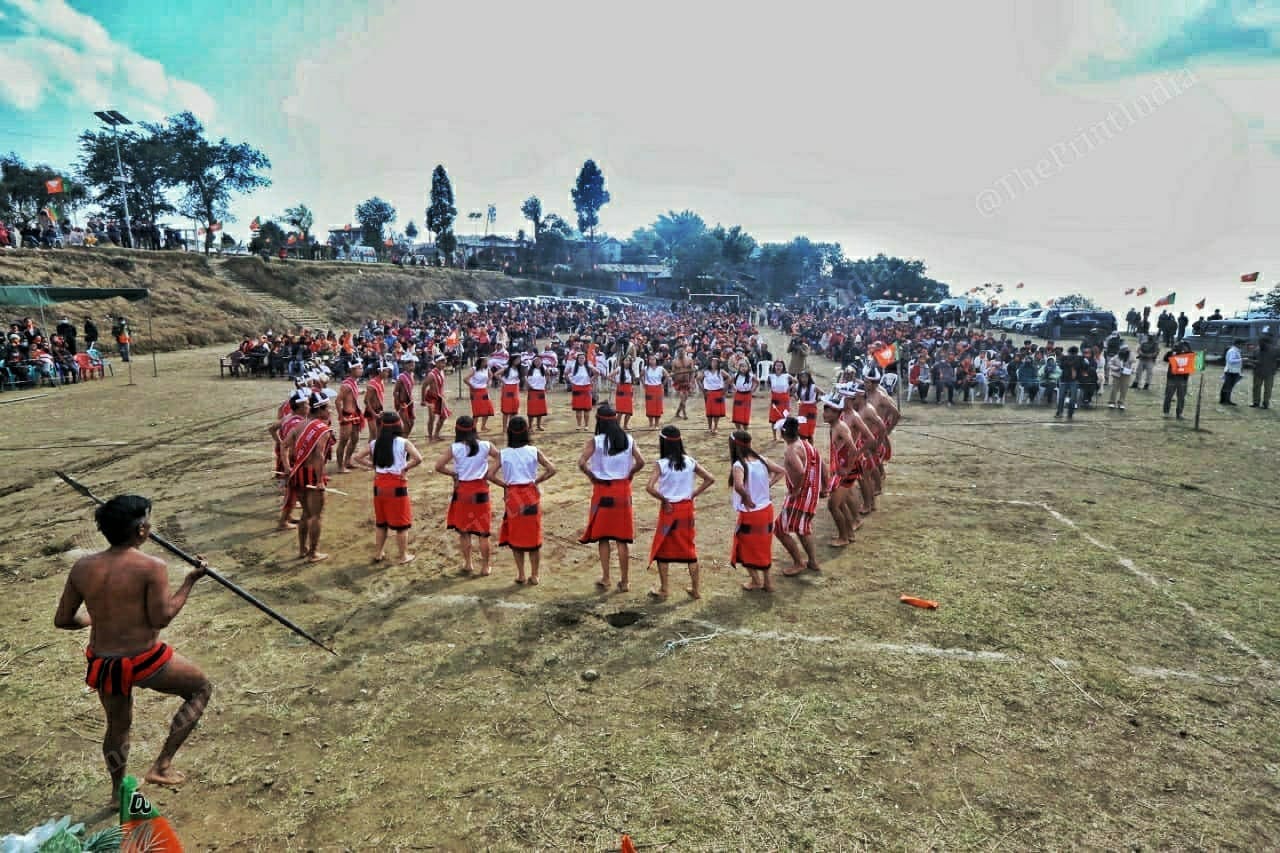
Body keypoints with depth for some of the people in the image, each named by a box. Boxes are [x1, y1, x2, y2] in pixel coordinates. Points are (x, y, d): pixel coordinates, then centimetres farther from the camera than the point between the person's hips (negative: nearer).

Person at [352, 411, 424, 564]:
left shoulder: (375, 443, 2)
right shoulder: (403, 442, -11)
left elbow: (357, 458, 2)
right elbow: (418, 459, -24)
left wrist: (373, 466, 5)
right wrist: (405, 468, -11)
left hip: (379, 485, 5)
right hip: (397, 485, -4)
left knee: (380, 522, 19)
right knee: (402, 523, 7)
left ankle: (378, 553, 27)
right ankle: (404, 556, 15)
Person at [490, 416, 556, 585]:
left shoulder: (503, 454, -6)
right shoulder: (534, 451, -6)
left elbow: (491, 476, -12)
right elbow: (552, 470, -11)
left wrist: (505, 485, 1)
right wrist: (537, 481, 0)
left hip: (512, 496, 0)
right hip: (531, 495, 0)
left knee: (515, 535, 13)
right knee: (533, 536, 10)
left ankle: (520, 575, 17)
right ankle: (534, 575, 14)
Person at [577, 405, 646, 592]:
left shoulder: (596, 441, -9)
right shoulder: (628, 440, -1)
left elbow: (581, 463, -20)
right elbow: (640, 462, -9)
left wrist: (591, 477, -4)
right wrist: (629, 474, 6)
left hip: (602, 490, -2)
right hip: (623, 491, 3)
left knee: (602, 536, 10)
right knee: (622, 538, 8)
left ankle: (605, 579, 14)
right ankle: (625, 581, 13)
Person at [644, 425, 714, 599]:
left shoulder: (661, 464, -14)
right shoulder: (690, 461, -2)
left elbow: (649, 487, -26)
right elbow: (710, 479, 0)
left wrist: (663, 500, -12)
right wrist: (693, 494, 3)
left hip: (669, 509, -4)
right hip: (687, 508, 4)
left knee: (662, 549, 11)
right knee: (690, 548, 15)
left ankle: (664, 590, 16)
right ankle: (696, 588, 22)